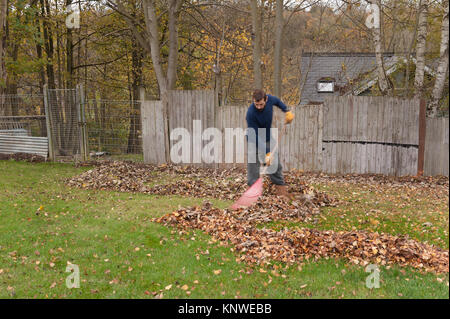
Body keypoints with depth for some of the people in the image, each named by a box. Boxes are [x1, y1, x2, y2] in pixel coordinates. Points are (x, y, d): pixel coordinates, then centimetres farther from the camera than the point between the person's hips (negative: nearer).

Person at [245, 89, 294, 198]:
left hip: (268, 139, 5)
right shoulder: (251, 113, -34)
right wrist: (267, 153, -36)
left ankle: (281, 189, 15)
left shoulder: (270, 99, -20)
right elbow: (256, 136, -34)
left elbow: (278, 101, 10)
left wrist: (287, 111, 1)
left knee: (276, 164, 5)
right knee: (253, 165, -7)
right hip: (254, 141, -5)